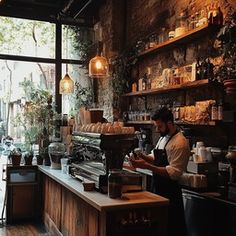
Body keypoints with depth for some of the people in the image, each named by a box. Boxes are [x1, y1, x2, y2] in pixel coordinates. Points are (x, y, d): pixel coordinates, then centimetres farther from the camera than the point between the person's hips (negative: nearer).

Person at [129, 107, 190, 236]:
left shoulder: (180, 143, -19)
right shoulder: (163, 138, 9)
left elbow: (174, 173, -23)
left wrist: (147, 166, -27)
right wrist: (144, 157, -4)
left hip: (170, 193, -8)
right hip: (157, 188, 8)